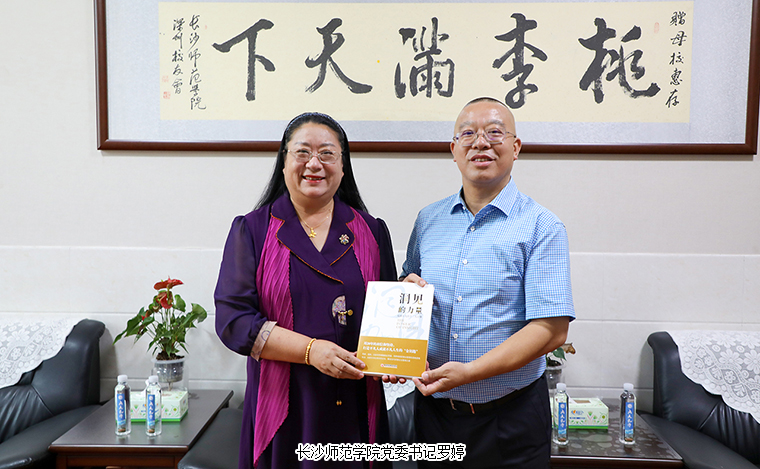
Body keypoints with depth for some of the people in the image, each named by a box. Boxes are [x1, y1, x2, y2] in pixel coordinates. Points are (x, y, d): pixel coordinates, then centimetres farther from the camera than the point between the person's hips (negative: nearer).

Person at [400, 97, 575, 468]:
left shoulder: (542, 227, -8)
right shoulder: (428, 220, 6)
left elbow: (551, 329, -16)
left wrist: (469, 371, -23)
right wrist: (406, 288, -8)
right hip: (432, 409, 4)